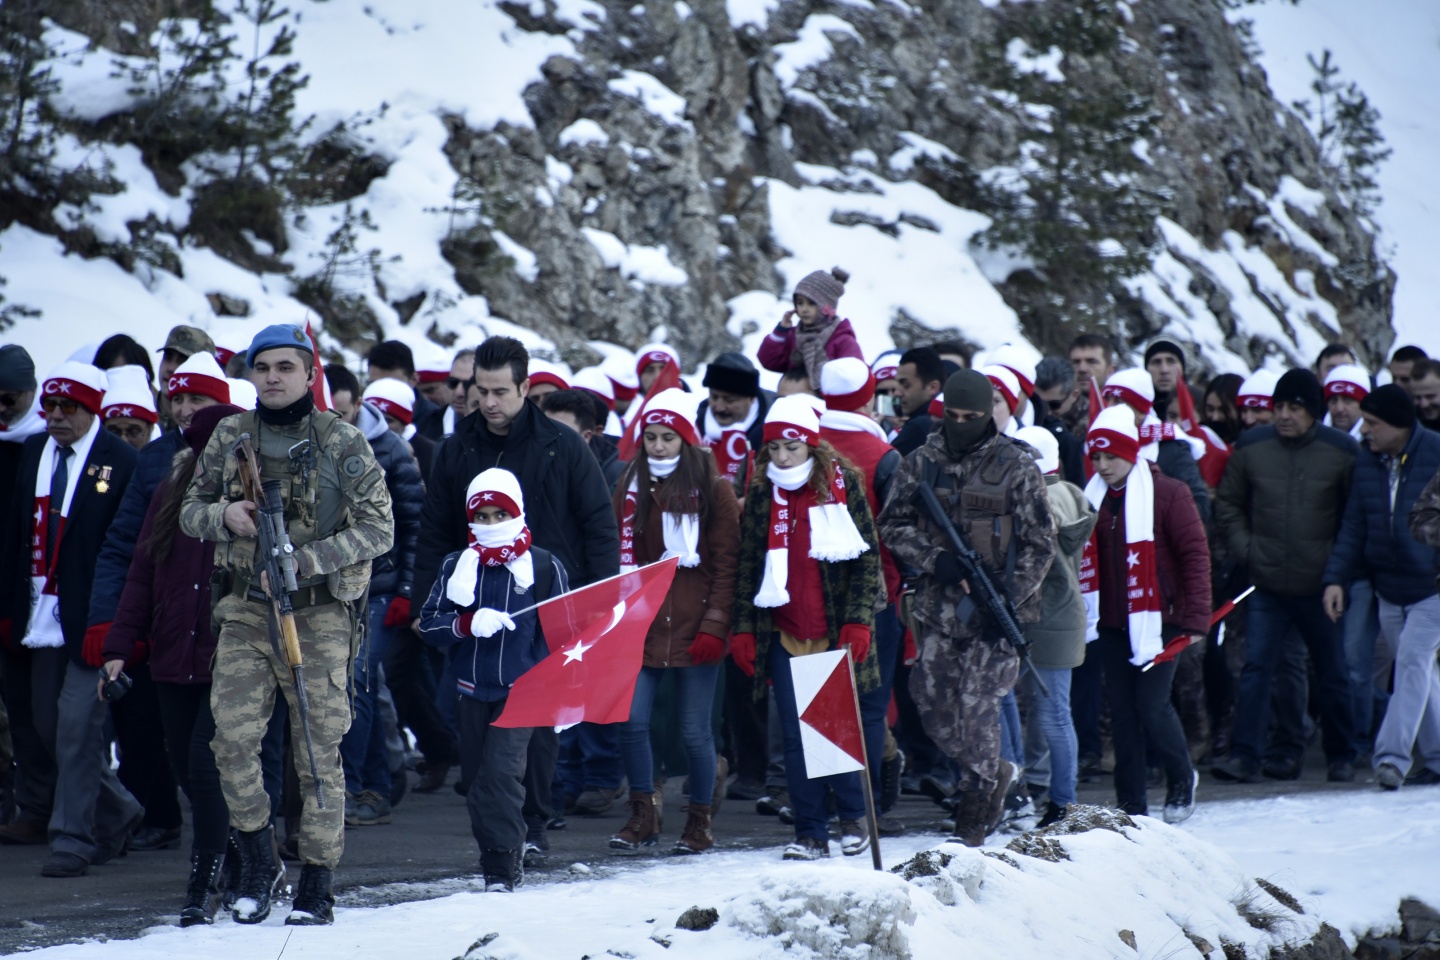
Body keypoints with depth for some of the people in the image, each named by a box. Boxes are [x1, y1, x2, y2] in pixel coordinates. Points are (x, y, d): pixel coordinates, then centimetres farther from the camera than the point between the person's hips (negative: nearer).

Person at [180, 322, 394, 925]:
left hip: (319, 611, -3)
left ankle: (317, 884, 5)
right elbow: (190, 509, 16)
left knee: (318, 751, -2)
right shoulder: (230, 437, 9)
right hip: (247, 607, 3)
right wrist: (223, 516, -8)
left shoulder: (343, 444, -2)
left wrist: (304, 559, -17)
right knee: (232, 735, -9)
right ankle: (257, 860, 9)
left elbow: (379, 529, -5)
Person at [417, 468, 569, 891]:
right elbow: (430, 622, 1)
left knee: (500, 773, -15)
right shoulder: (456, 566, 6)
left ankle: (502, 868, -11)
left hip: (521, 691, -4)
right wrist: (466, 624, -18)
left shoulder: (544, 567, 0)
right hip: (473, 690, 4)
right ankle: (492, 851, 21)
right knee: (475, 777, 8)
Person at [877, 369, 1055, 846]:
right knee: (933, 703, 4)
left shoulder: (1016, 466, -2)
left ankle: (978, 801, 9)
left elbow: (1040, 542, -1)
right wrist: (936, 559, -10)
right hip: (935, 606, 4)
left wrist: (1008, 598, -12)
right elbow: (892, 524, 6)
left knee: (977, 708, -8)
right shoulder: (921, 462, 6)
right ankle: (995, 772, 26)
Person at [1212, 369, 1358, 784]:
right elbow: (1228, 503, 12)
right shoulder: (1251, 447, 1)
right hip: (1267, 585, 1)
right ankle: (1244, 755, -5)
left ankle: (1341, 757, 21)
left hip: (1322, 588, -1)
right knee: (1256, 668, -6)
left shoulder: (1342, 451, -5)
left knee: (1333, 673, 9)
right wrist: (1244, 546, 0)